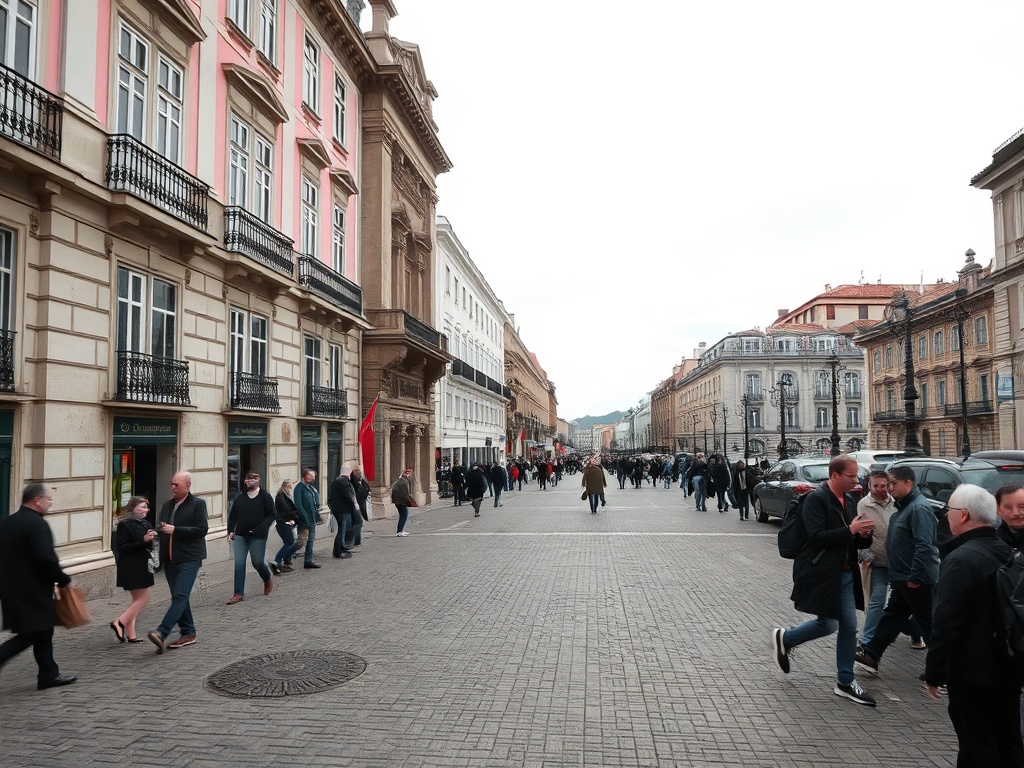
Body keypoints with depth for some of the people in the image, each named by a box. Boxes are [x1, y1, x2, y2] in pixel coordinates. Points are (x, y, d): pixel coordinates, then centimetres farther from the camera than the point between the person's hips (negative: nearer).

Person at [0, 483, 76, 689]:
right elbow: (46, 558, -24)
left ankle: (49, 675, 19)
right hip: (32, 591, -10)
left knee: (42, 631, 15)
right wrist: (64, 579, -12)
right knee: (34, 632, -1)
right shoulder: (36, 524, -18)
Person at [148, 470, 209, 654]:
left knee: (180, 596, -15)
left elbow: (202, 529, -13)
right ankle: (188, 634, 19)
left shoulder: (198, 504, -5)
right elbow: (159, 527, 23)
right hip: (169, 558, 8)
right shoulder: (167, 505, 16)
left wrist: (175, 530, -17)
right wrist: (161, 529, -2)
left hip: (189, 558, -8)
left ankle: (161, 633, -21)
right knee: (178, 597, 11)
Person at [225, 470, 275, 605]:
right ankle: (239, 593, 4)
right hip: (240, 535, 4)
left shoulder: (265, 496, -3)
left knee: (258, 562, 3)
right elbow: (232, 515, 14)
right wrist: (230, 531, 2)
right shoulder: (240, 497, 9)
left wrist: (261, 529, -18)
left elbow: (271, 515, -6)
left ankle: (268, 580, 34)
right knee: (239, 564, -1)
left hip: (258, 536, -3)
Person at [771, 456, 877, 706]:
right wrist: (849, 530, -26)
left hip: (845, 573, 8)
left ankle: (845, 682, 19)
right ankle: (785, 638, 22)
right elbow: (817, 536, -23)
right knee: (828, 624, -3)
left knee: (849, 626, 8)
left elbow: (853, 542, 16)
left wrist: (863, 535, -6)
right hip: (821, 572, -8)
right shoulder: (816, 498, -14)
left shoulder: (849, 501, 11)